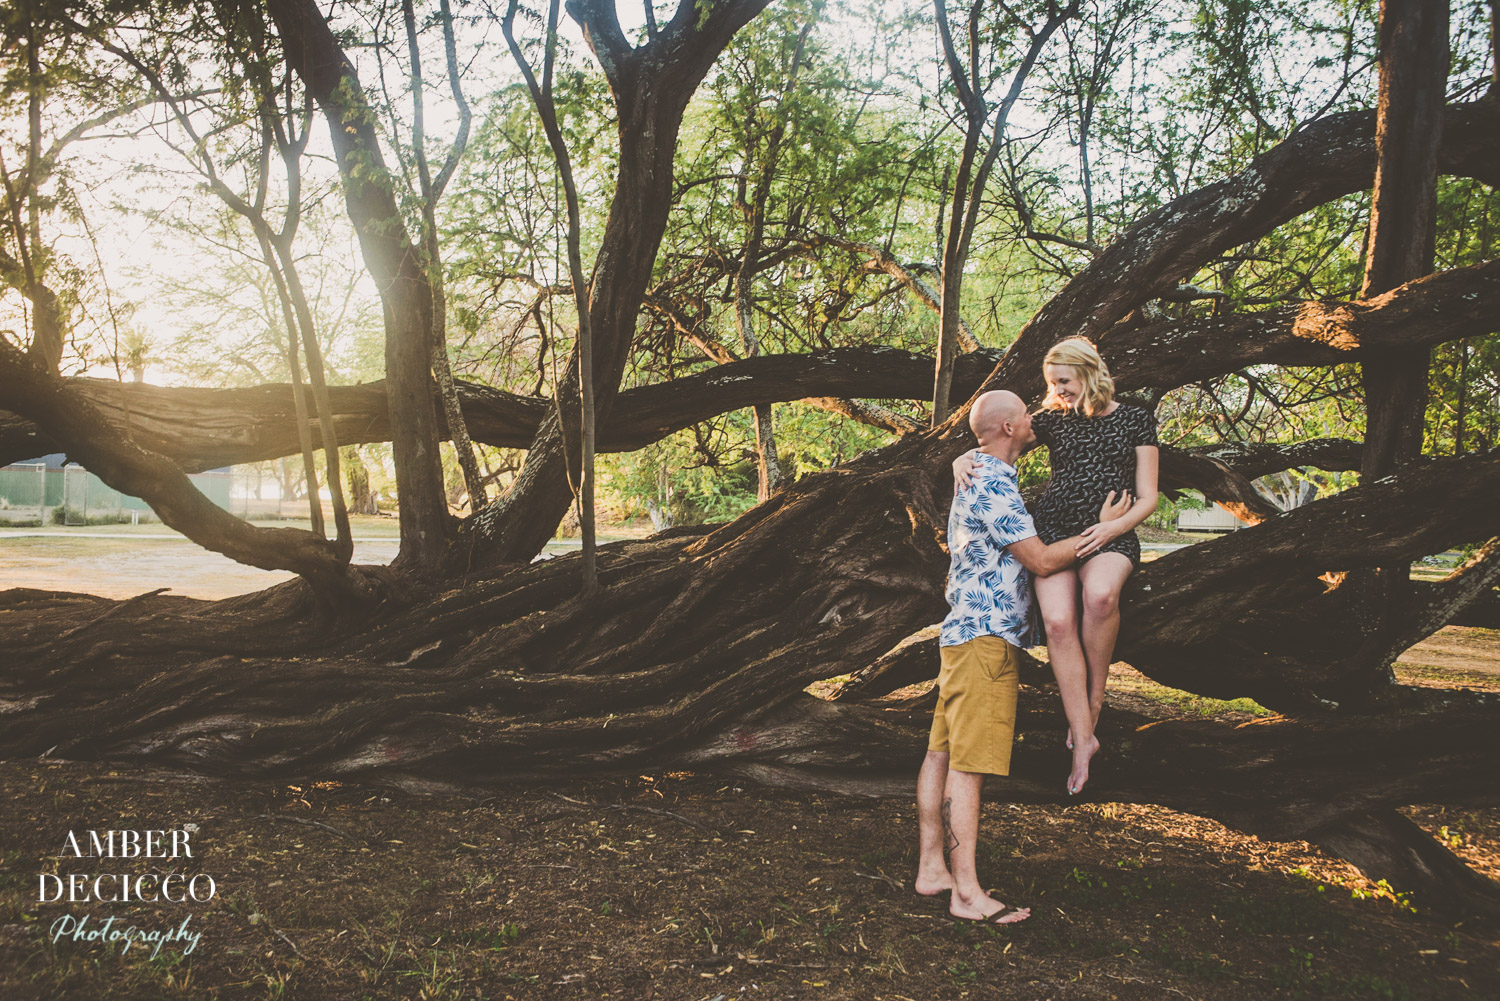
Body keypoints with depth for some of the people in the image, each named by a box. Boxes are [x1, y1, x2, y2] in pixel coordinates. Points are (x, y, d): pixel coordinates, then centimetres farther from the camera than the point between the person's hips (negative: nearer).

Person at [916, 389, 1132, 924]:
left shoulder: (978, 475, 19)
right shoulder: (993, 485, -16)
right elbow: (1042, 560, -15)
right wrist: (1103, 529, -4)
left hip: (966, 632, 11)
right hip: (985, 635, -11)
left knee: (942, 752, 10)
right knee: (968, 763, -10)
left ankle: (932, 869, 16)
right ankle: (966, 893, -9)